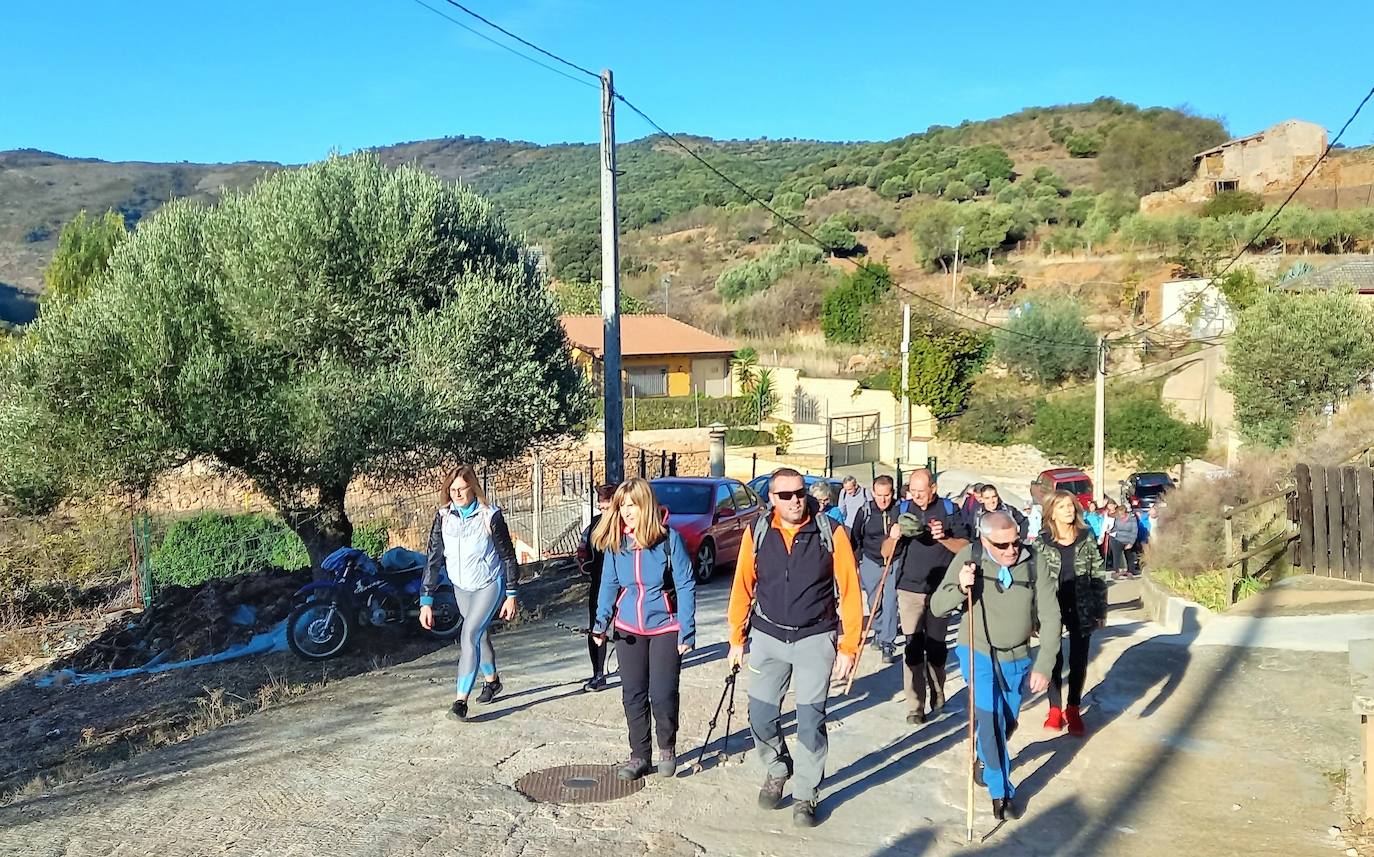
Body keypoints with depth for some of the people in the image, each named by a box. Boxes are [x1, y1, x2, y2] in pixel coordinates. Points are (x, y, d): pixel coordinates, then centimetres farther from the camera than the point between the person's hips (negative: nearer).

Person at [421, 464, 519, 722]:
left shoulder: (490, 516, -17)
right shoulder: (443, 517, -8)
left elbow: (508, 556, -9)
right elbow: (433, 560, -6)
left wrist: (511, 596, -8)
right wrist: (426, 601, -10)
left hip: (490, 585, -5)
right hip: (461, 587, 5)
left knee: (470, 635, -19)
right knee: (479, 635, 19)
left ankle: (461, 701, -16)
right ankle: (491, 680, 43)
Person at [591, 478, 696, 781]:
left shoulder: (669, 539, -14)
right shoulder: (615, 541, -2)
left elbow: (685, 586, -12)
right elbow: (609, 584, 3)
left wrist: (687, 631, -14)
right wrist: (601, 622, -9)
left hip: (665, 627, -4)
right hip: (629, 629, 4)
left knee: (662, 695, 0)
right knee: (633, 695, 8)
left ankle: (668, 749, 27)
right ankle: (639, 756, 25)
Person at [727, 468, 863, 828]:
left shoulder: (831, 533, -8)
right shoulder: (757, 533, -3)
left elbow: (849, 591, -6)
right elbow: (742, 588, 4)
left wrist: (848, 646, -8)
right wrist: (737, 638, 5)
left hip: (815, 639, -2)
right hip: (767, 638, 2)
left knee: (810, 721, 0)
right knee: (761, 717, 6)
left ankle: (805, 796, 20)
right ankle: (777, 772, 35)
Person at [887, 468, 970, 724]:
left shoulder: (949, 510, 0)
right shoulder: (904, 510, 5)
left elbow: (966, 547, -2)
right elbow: (888, 553, 8)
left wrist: (944, 538, -20)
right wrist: (894, 537, -14)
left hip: (940, 590, -1)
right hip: (909, 590, 1)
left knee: (936, 646, 10)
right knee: (913, 647, -3)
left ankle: (937, 697, 29)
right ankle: (915, 707, -1)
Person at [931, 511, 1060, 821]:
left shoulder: (1033, 562, -17)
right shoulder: (969, 558, -19)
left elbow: (1050, 617, -12)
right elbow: (937, 607, -13)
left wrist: (1043, 666, -17)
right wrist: (960, 588, -33)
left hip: (1018, 658, 3)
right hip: (978, 654, -2)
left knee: (1007, 722, 19)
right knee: (990, 717, -14)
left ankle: (986, 756, 51)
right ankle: (1001, 791, 7)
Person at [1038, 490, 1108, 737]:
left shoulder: (1086, 539, -1)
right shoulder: (1042, 544, -6)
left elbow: (1098, 576, 3)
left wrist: (1101, 611, 1)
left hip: (1081, 609, 1)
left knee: (1078, 661, 9)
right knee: (1054, 660, 6)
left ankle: (1073, 709, 26)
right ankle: (1055, 709, 21)